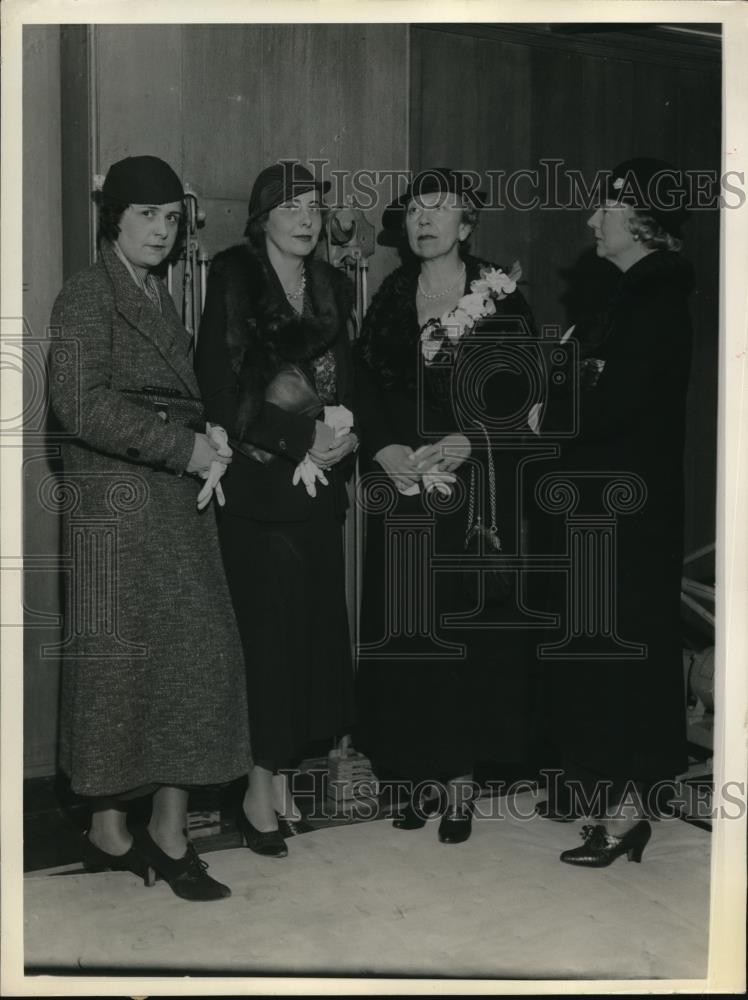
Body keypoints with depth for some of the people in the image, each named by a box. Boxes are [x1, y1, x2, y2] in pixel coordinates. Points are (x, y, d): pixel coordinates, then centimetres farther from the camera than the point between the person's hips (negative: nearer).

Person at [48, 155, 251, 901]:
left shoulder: (160, 298, 18)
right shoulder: (88, 295, -5)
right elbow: (80, 403, -16)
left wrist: (205, 446, 4)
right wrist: (184, 446, -16)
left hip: (178, 498, 7)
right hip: (115, 502, -7)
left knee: (192, 654, 3)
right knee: (117, 659, 1)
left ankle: (169, 828, 13)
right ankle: (108, 828, 17)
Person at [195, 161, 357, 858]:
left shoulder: (331, 288, 15)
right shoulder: (232, 279, -3)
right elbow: (221, 388, -11)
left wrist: (345, 435, -4)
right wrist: (303, 438, -14)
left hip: (320, 484, 5)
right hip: (257, 484, -5)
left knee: (312, 629, 4)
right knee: (268, 629, -5)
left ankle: (281, 775, 17)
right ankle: (261, 788, 8)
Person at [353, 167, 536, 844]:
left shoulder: (500, 298, 1)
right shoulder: (389, 300, 10)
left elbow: (522, 391, -5)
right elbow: (364, 387, 6)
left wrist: (466, 440, -17)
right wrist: (384, 447, -10)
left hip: (475, 486, -3)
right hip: (400, 483, 3)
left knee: (467, 627, -2)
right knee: (404, 627, 3)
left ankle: (461, 777, 10)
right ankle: (420, 774, 15)